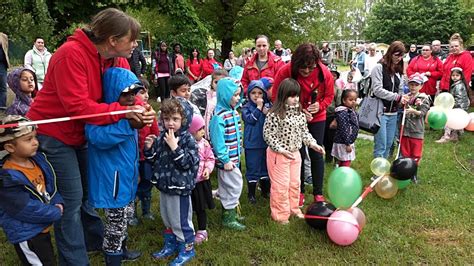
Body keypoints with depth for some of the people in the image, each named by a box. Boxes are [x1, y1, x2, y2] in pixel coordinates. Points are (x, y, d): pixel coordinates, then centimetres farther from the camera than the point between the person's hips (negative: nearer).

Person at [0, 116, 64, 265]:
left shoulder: (38, 159, -2)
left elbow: (51, 186, 8)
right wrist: (56, 213, -19)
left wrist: (58, 203, -9)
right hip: (26, 235, -9)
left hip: (43, 227, 9)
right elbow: (27, 209, -28)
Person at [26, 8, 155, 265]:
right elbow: (76, 106, -34)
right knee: (70, 199, -3)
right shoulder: (71, 54, -29)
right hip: (52, 133, -8)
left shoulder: (118, 59, -5)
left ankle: (96, 240, 38)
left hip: (80, 133, 8)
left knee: (87, 190, 20)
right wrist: (123, 111, -34)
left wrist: (142, 109, -24)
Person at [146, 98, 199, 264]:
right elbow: (154, 159, 12)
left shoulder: (188, 139, -15)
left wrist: (175, 147, -29)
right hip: (164, 186, 7)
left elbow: (189, 163, -24)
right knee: (167, 219, 22)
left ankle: (187, 249, 24)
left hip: (180, 188, -7)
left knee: (181, 221, 5)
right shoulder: (162, 137, 4)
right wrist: (149, 148, -6)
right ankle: (171, 245, 41)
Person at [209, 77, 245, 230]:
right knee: (235, 185, -3)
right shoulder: (219, 116, -21)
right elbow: (218, 140, -22)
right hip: (226, 159, -9)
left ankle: (228, 213, 34)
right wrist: (225, 159, -20)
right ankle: (228, 219, 10)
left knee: (227, 186, 19)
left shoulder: (233, 111, 8)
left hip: (233, 157, 9)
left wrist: (237, 153, 16)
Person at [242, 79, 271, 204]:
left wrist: (267, 113, -19)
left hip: (266, 142, 4)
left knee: (265, 167, 17)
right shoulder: (246, 108, -4)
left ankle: (265, 190, 33)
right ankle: (251, 194, 17)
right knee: (253, 169, 4)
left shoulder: (268, 105, 4)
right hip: (252, 144, -3)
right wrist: (258, 107, -17)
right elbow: (251, 119, -20)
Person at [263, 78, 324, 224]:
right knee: (281, 185, 2)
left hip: (295, 153, 7)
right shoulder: (275, 114, -20)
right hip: (278, 154, -7)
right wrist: (281, 149, -22)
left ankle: (293, 208, 36)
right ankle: (280, 214, 18)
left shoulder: (299, 113, 3)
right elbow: (268, 134, -18)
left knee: (295, 183, 18)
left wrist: (312, 143, -1)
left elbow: (304, 131, 12)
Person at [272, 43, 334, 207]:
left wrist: (319, 106, -23)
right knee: (299, 154, 3)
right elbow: (277, 97, -14)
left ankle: (318, 192, 19)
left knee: (316, 154, 4)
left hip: (317, 118, 1)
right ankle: (300, 191, 21)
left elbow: (329, 96, -3)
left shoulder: (324, 73, -18)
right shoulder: (285, 72, -23)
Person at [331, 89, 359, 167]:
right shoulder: (343, 113, -20)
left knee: (341, 163, 17)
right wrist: (347, 144, -22)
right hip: (343, 143, -9)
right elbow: (343, 130, -23)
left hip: (349, 142, 9)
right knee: (346, 164, -7)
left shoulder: (352, 111, 10)